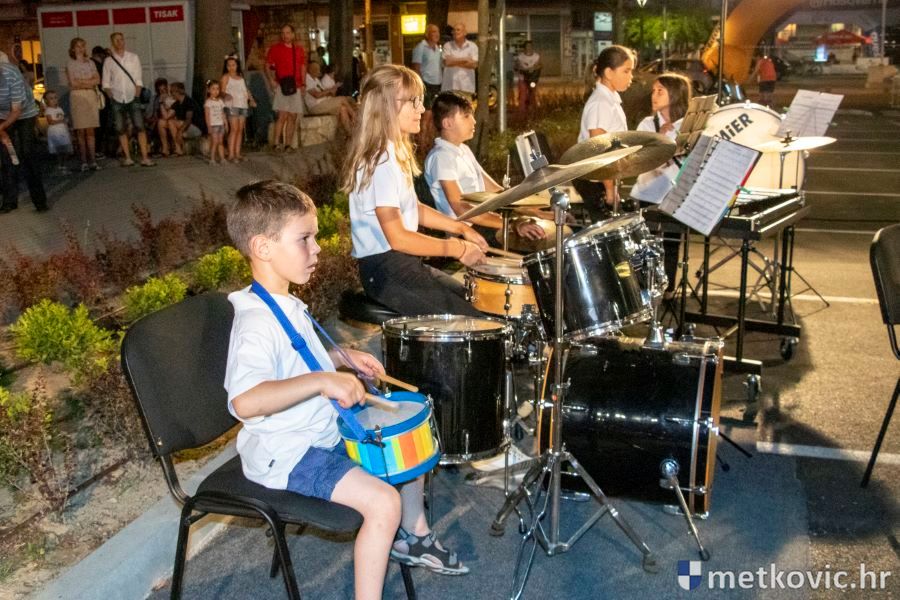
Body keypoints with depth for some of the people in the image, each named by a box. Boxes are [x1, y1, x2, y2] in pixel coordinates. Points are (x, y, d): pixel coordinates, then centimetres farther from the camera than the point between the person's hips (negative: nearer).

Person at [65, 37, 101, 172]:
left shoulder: (90, 62, 14)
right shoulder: (70, 64, 3)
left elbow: (97, 80, 4)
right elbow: (73, 83, -7)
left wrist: (81, 81, -6)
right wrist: (89, 81, -2)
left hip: (91, 96, 3)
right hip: (77, 97, -3)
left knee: (90, 131, 1)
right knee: (80, 132, -4)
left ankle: (93, 161, 2)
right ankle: (84, 162, -1)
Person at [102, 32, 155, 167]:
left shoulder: (133, 57, 6)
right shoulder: (108, 61, 5)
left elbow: (138, 80, 3)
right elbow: (106, 83, 4)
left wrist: (136, 95, -6)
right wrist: (111, 97, -7)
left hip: (132, 98, 0)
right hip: (117, 100, 0)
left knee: (140, 128, -9)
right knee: (121, 130, 1)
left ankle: (145, 158, -10)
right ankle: (127, 158, 7)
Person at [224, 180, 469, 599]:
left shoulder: (286, 305, 5)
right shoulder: (256, 322, -28)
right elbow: (245, 401, -43)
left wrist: (343, 357, 8)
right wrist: (323, 381, -48)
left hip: (323, 432, 11)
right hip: (286, 454, -10)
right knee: (383, 502, -23)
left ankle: (413, 537, 37)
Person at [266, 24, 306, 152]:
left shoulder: (299, 50, 14)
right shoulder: (275, 49, 3)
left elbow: (303, 68, 17)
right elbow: (267, 66, 3)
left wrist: (303, 85, 7)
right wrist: (271, 80, -13)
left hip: (296, 87, 4)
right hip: (282, 87, -4)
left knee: (292, 117, 5)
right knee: (282, 115, -15)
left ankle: (288, 144, 10)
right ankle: (276, 143, -14)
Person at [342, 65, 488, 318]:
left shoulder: (396, 152, 11)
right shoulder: (381, 161, -20)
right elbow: (398, 238, -23)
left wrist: (461, 228, 11)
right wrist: (457, 249, -15)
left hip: (404, 263, 10)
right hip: (386, 272, -10)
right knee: (471, 322, -14)